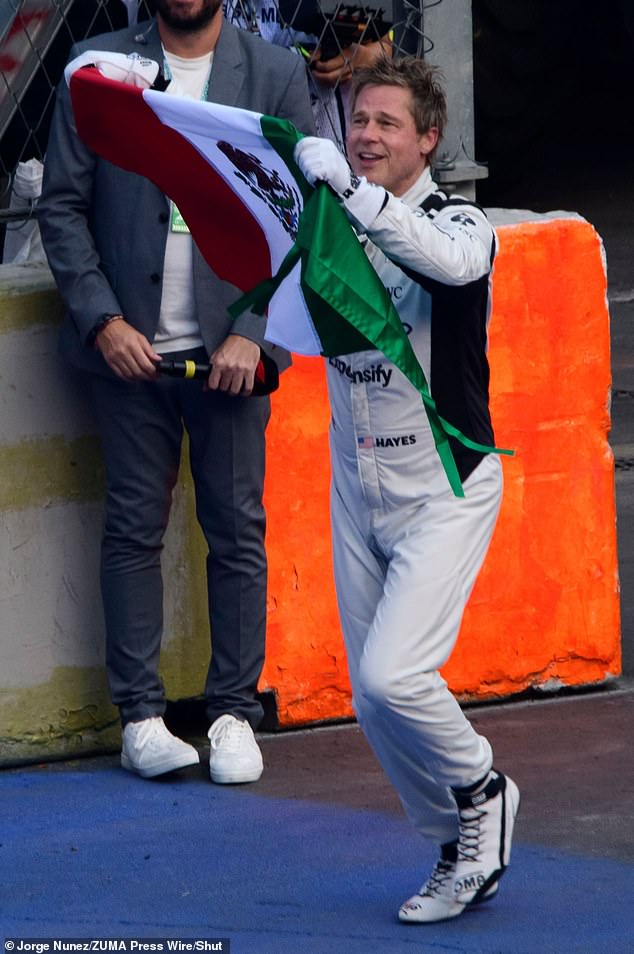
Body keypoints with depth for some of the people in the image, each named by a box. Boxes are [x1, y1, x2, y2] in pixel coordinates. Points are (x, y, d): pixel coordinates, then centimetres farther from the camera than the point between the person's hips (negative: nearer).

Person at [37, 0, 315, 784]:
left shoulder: (275, 75, 2)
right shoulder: (99, 67, 3)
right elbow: (62, 205, 3)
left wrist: (253, 333, -8)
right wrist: (103, 320, -7)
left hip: (230, 346, 0)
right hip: (129, 343, 0)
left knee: (237, 533, 2)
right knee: (133, 529, 3)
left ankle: (234, 712, 10)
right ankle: (140, 716, 8)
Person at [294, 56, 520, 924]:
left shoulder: (459, 223, -12)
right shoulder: (333, 225, 4)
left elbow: (451, 262, -35)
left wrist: (351, 187, -42)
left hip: (443, 487, -6)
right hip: (358, 489, 6)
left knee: (393, 674, -18)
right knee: (372, 701, 6)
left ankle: (480, 789, 10)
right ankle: (463, 852, 24)